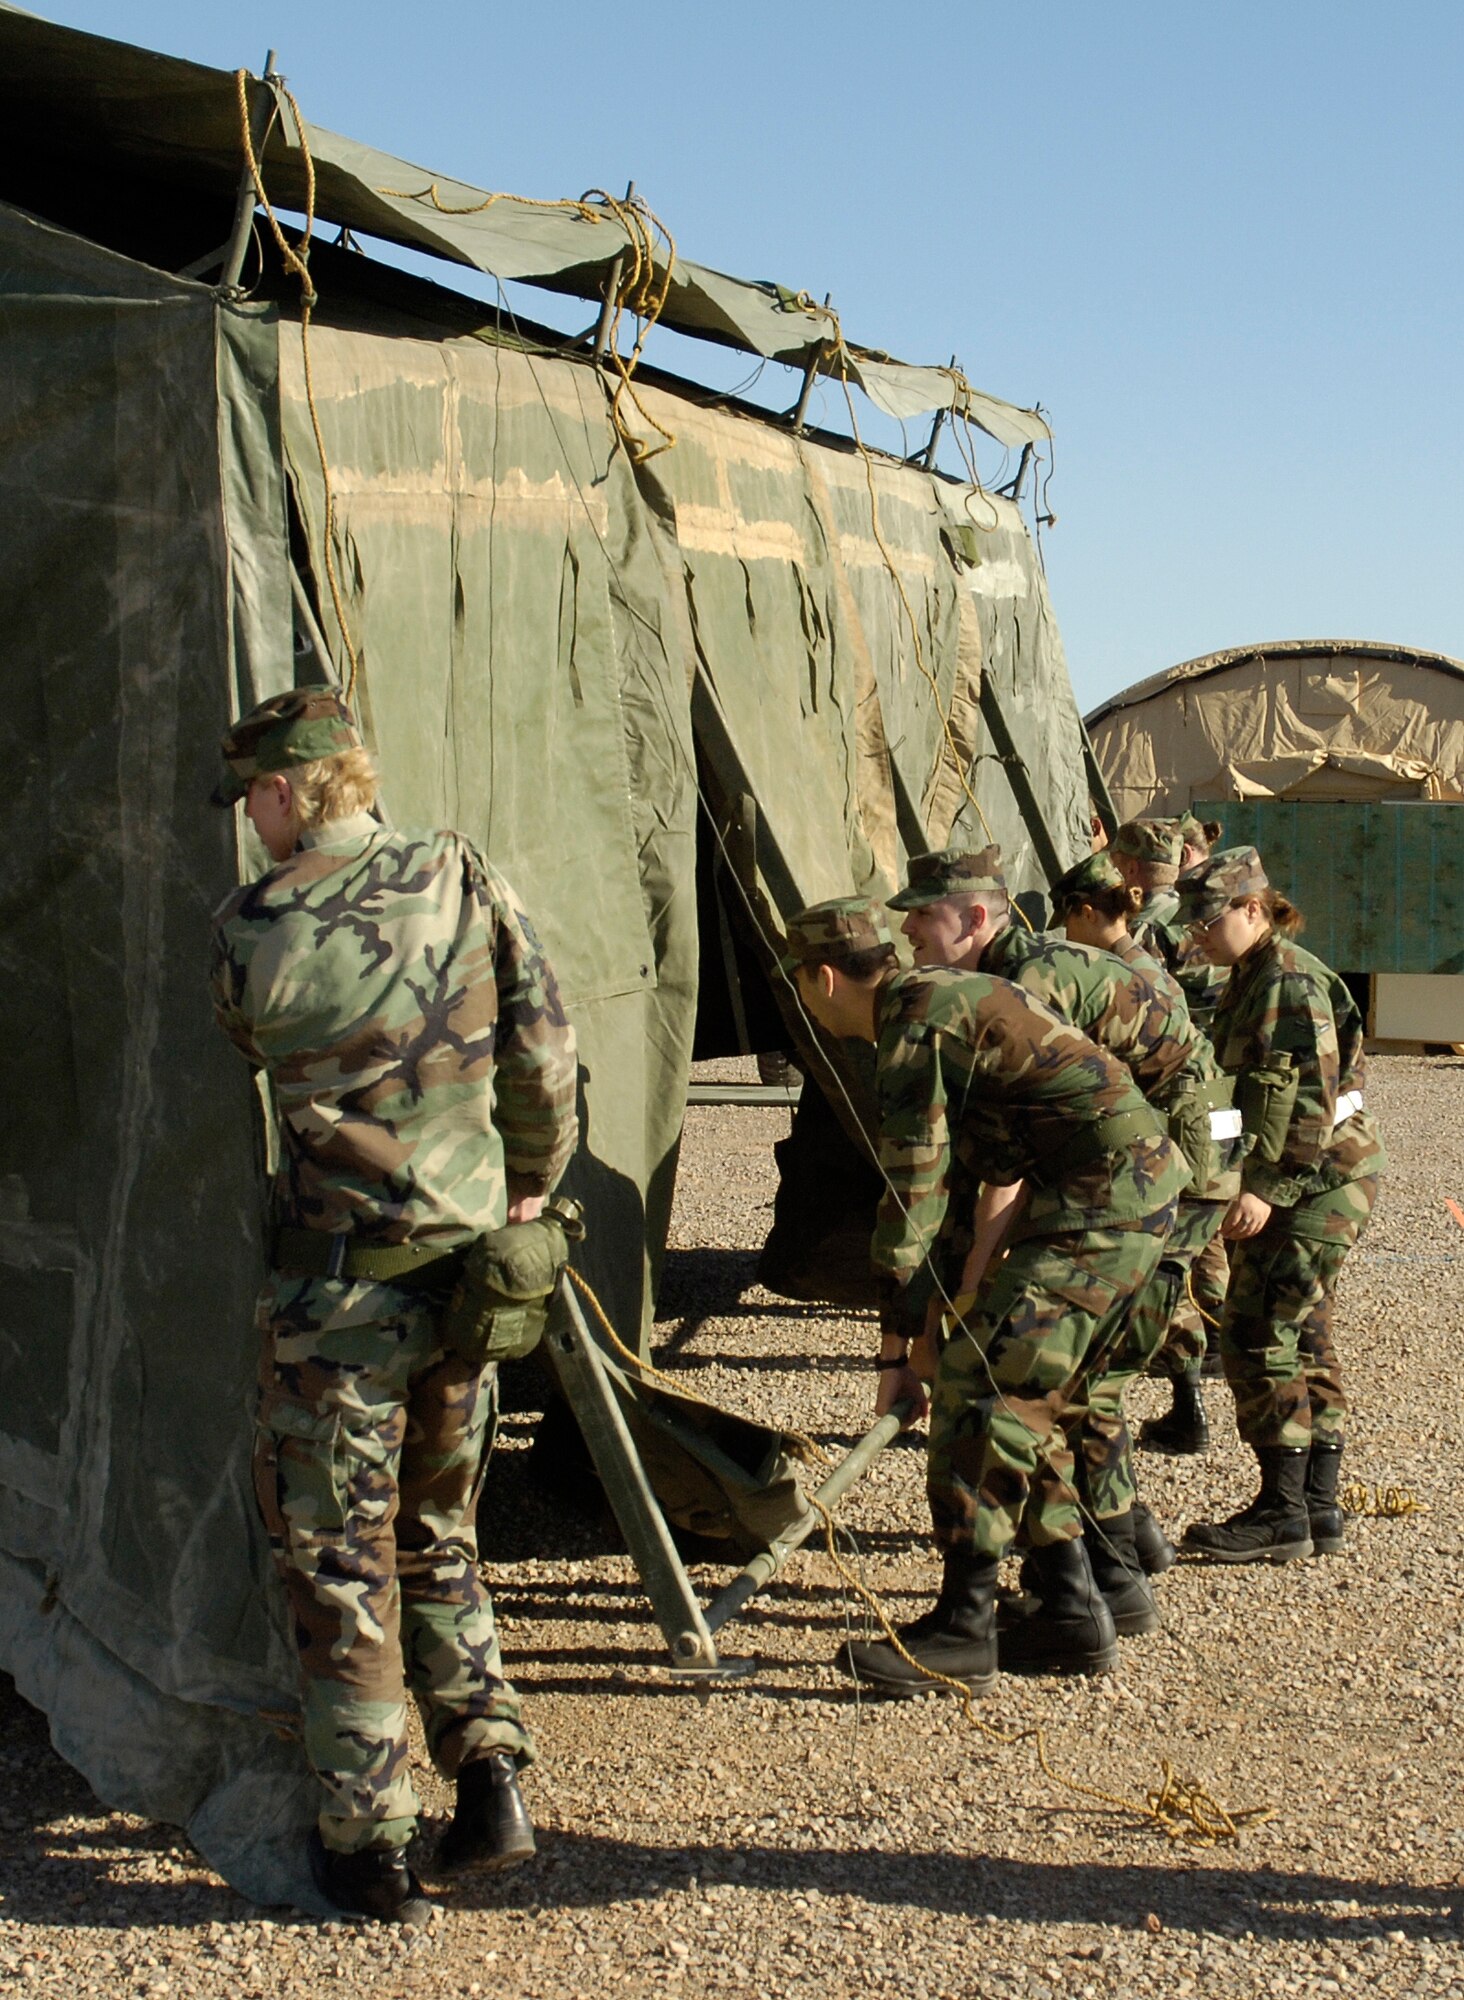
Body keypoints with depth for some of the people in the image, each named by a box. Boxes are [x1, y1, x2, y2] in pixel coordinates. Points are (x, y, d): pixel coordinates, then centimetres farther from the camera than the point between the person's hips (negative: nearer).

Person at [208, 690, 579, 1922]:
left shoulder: (249, 934, -11)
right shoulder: (464, 881, -3)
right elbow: (546, 1056, 0)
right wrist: (530, 1185, 15)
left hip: (339, 1289, -4)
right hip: (463, 1268, 4)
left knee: (339, 1565, 7)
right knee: (439, 1541, 21)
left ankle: (370, 1846, 11)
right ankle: (493, 1782, 14)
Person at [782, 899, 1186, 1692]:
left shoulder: (915, 1021, -12)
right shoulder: (941, 1001, 20)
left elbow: (911, 1195, -12)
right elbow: (951, 1182, 26)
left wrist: (896, 1350, -6)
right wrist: (940, 1322, 28)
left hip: (1101, 1199, -10)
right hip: (1137, 1186, 10)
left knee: (983, 1385, -12)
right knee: (1028, 1397, 15)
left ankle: (963, 1627, -9)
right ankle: (1071, 1610, 18)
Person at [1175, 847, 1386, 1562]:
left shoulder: (1290, 980, -16)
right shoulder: (1251, 979, 16)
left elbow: (1311, 1099, -23)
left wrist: (1269, 1188, -26)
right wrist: (1254, 1182, 22)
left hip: (1319, 1178, -10)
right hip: (1301, 1178, 10)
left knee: (1258, 1331, -10)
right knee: (1302, 1334, 12)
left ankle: (1282, 1510, -5)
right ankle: (1318, 1504, 18)